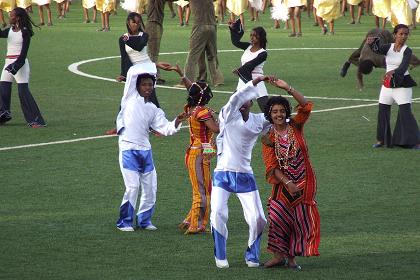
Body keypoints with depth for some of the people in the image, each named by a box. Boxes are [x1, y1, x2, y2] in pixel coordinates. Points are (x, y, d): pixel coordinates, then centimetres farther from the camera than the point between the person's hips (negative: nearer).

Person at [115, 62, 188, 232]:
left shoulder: (153, 109, 11)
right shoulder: (130, 99, 1)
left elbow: (165, 128, 4)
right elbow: (132, 73, 2)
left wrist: (177, 122, -13)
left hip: (145, 151, 5)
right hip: (129, 150, -5)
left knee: (150, 187, 5)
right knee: (132, 186, -11)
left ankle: (144, 220, 22)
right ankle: (124, 222, 2)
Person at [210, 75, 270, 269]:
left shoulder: (259, 121, 7)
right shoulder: (228, 115, -4)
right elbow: (235, 98, -22)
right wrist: (254, 82, -31)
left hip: (245, 176, 3)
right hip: (223, 174, -3)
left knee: (257, 219, -3)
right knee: (218, 214, -17)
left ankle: (252, 256, 18)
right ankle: (220, 257, 0)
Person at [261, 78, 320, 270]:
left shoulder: (295, 126, -2)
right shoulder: (268, 138, -4)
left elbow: (306, 106, -15)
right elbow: (271, 166, -9)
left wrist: (287, 88, -23)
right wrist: (287, 183, -19)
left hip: (304, 182, 1)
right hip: (283, 182, -1)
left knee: (301, 220, 2)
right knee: (278, 217, -7)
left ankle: (291, 257, 12)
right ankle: (279, 255, 4)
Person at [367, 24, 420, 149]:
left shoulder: (407, 51, -10)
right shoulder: (388, 47, 3)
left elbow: (404, 66, -26)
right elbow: (378, 49, -18)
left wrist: (393, 72, -47)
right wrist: (372, 42, -42)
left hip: (402, 84, -5)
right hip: (387, 84, 5)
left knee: (405, 113, -11)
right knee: (383, 111, 9)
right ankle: (381, 140, 23)